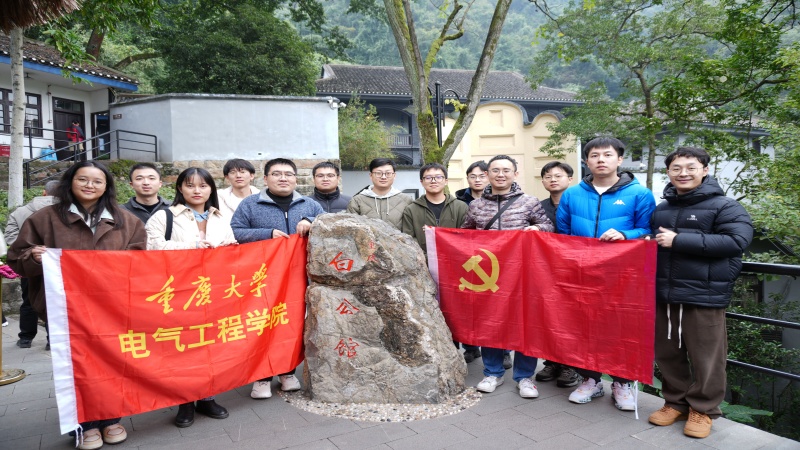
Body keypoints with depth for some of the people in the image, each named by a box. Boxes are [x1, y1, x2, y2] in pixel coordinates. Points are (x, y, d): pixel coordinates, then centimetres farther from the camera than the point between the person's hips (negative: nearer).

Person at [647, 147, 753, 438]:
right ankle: (675, 403, 29)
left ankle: (703, 410, 19)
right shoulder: (661, 209, 15)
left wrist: (679, 241, -20)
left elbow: (737, 241, -19)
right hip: (664, 295, 6)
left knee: (705, 357, 3)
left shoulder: (724, 206, -4)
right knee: (668, 354, 13)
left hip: (704, 295, -5)